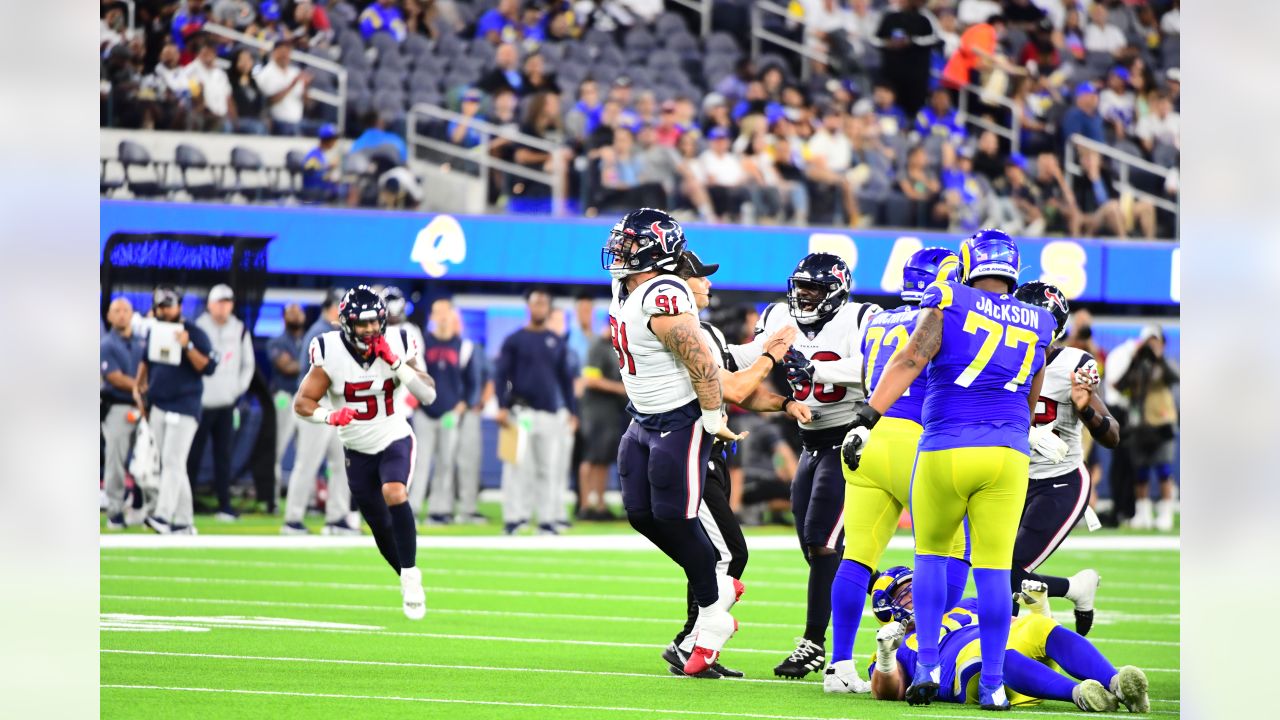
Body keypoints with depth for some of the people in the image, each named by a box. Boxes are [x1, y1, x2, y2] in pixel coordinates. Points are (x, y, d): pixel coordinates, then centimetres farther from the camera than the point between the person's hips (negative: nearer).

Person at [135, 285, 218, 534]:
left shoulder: (194, 333, -7)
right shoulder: (153, 332, 11)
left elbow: (208, 367, -14)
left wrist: (187, 346, -24)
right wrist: (138, 385, 19)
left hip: (184, 406, -6)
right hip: (158, 406, 6)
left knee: (173, 462, -15)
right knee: (168, 465, 7)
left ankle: (163, 516, -25)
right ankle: (184, 521, 12)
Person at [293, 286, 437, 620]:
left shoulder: (395, 346, -13)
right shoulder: (330, 352, -16)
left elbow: (428, 395, -16)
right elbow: (302, 404, -13)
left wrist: (396, 364, -27)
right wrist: (329, 416, -34)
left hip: (395, 441, -1)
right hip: (357, 451, 2)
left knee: (394, 494, -30)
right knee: (381, 528, 8)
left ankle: (411, 577, -21)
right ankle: (410, 584, 30)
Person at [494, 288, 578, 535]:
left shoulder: (557, 343, 14)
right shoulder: (514, 340, 4)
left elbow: (566, 379, 17)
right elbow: (501, 374, -1)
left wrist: (572, 410, 10)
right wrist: (502, 407, -12)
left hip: (550, 414, 3)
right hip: (521, 411, -3)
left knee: (548, 468, 3)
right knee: (518, 465, -9)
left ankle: (547, 519, 6)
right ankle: (514, 517, -8)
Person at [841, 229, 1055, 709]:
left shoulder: (948, 305, 0)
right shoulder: (1036, 327, 12)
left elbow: (910, 361, -12)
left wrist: (866, 418, -17)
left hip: (945, 452, -2)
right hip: (1008, 453, 2)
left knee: (932, 553, 16)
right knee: (994, 568, 5)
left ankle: (927, 665, 6)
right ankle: (993, 684, 2)